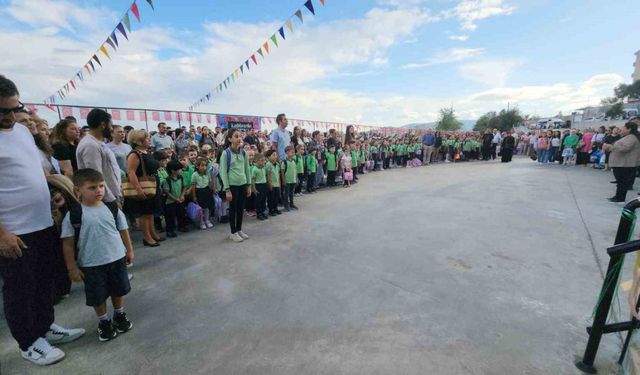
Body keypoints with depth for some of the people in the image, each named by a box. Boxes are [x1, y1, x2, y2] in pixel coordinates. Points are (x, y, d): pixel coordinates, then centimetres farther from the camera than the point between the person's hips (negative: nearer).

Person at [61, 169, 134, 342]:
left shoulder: (113, 208, -4)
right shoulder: (73, 214, -11)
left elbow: (123, 230, 5)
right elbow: (68, 244, -7)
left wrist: (129, 250, 9)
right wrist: (72, 267, -6)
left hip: (117, 258, 2)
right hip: (91, 264, -2)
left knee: (118, 290, 18)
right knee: (97, 297, 12)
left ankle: (120, 315, 40)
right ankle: (104, 322, 35)